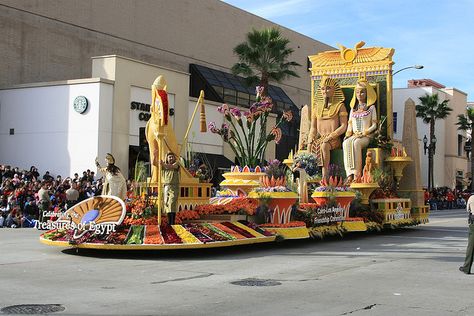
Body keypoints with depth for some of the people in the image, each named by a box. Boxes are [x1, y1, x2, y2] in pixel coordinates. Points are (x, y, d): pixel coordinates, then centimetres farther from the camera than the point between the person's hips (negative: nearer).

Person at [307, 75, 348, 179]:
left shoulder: (339, 106, 8)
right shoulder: (317, 107, 21)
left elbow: (343, 126, -1)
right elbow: (313, 127, 17)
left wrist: (330, 137, -15)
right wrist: (311, 139, -4)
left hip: (334, 139, -4)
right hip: (319, 138, 4)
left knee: (324, 146, -37)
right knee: (310, 146, -30)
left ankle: (325, 176, -39)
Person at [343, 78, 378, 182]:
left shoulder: (371, 108, 10)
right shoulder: (353, 109, 24)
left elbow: (374, 125, 3)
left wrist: (363, 133, -11)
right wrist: (349, 132, -1)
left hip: (366, 136, -3)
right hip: (354, 136, 3)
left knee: (356, 143, -38)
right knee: (346, 143, -33)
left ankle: (357, 175, -42)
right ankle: (350, 175, -44)